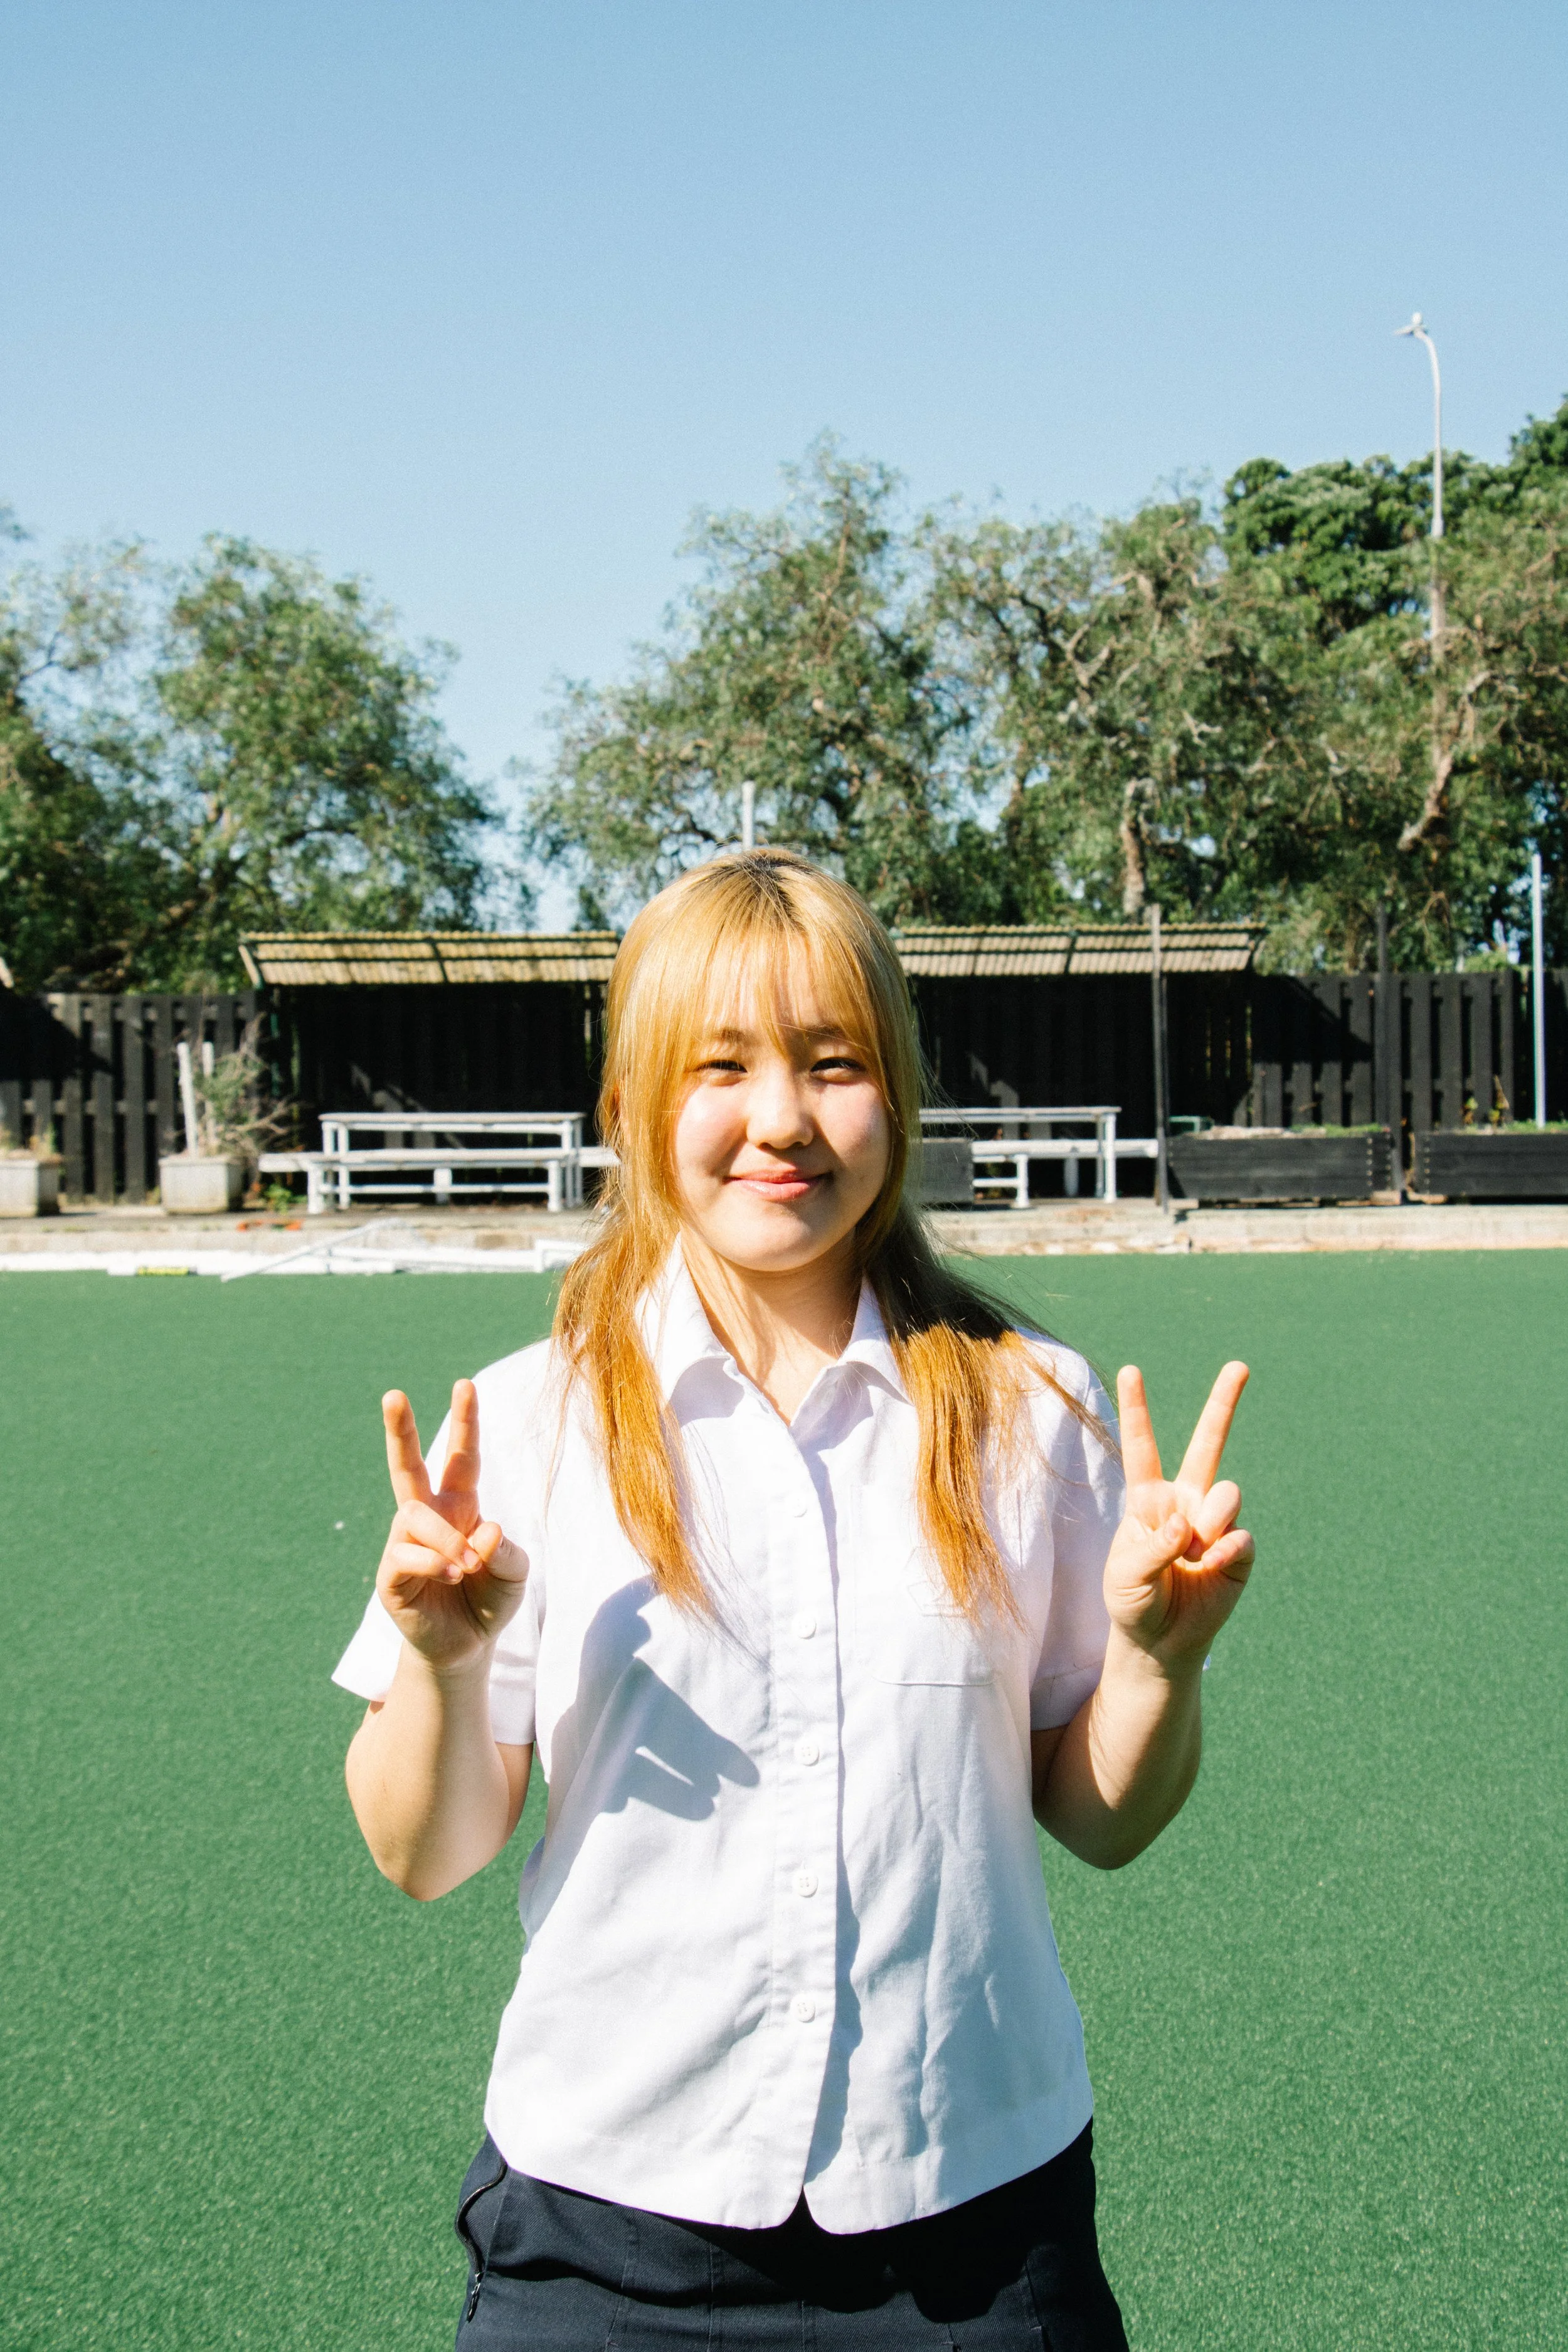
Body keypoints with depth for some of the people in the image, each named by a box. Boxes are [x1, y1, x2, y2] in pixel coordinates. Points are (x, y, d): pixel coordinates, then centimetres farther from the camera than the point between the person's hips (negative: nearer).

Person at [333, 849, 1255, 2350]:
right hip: (606, 2212, 0)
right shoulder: (526, 1424, -7)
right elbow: (424, 1859, -3)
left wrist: (1158, 1659, -15)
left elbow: (1099, 1820, 3)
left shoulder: (1030, 1414, -4)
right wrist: (442, 1663, -21)